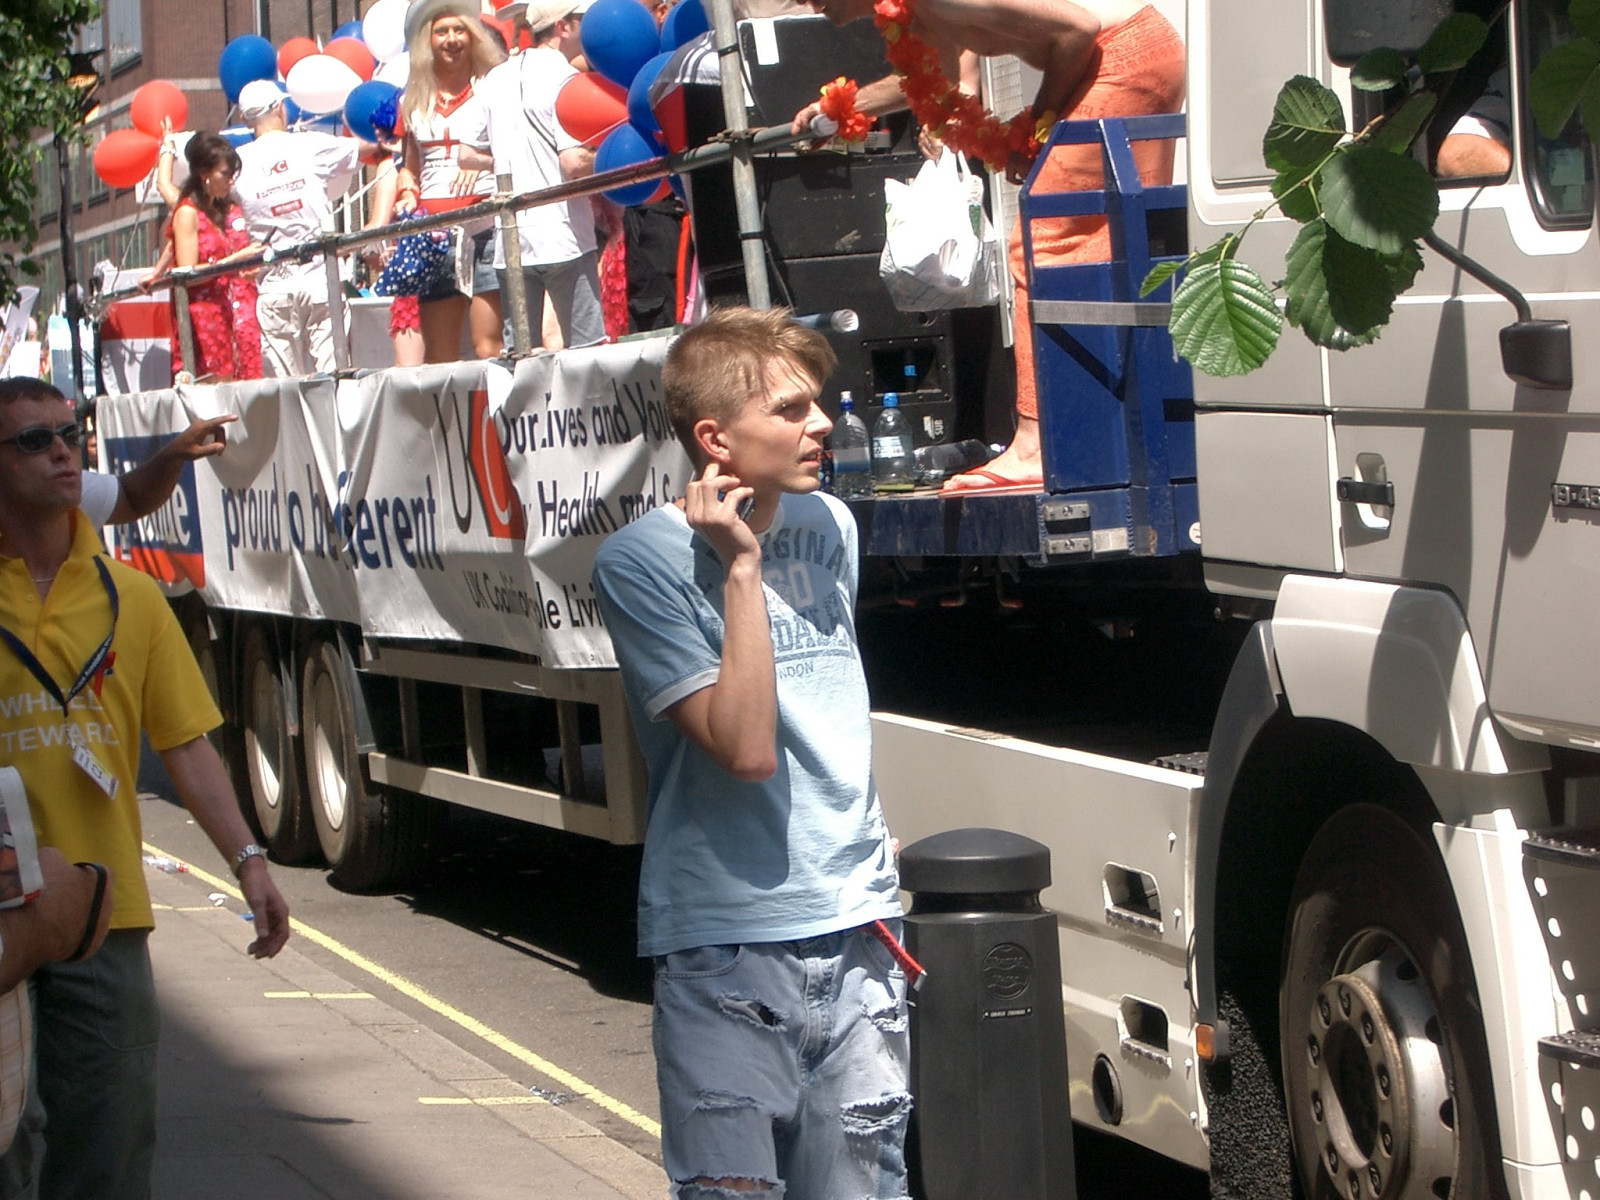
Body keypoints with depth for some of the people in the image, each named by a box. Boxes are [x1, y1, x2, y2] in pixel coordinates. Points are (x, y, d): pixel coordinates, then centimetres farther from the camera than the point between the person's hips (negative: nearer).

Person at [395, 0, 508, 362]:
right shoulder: (415, 100, 17)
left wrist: (487, 161, -20)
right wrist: (407, 195, 6)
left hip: (486, 227, -4)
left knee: (488, 347, -12)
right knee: (438, 355, 2)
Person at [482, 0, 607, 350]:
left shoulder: (495, 79, 13)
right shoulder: (563, 78, -8)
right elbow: (574, 161, -17)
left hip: (510, 242, 6)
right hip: (563, 239, -6)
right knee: (587, 348, -1)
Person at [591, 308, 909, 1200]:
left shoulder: (830, 524, 11)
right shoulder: (646, 560, -11)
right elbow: (745, 746, -20)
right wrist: (740, 567, -19)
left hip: (857, 929, 6)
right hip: (727, 942, -6)